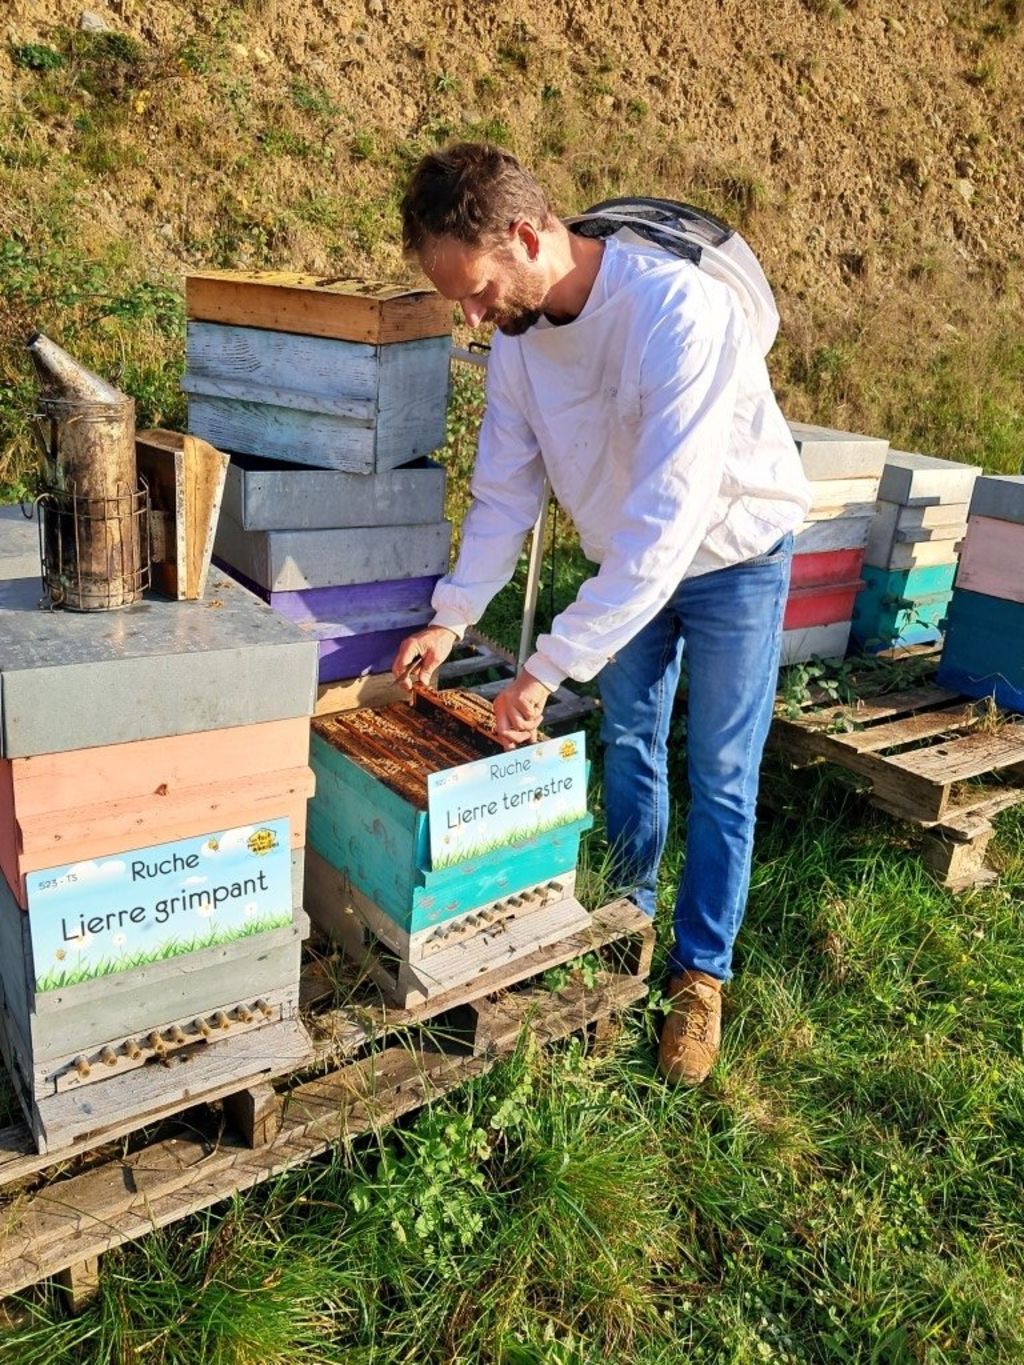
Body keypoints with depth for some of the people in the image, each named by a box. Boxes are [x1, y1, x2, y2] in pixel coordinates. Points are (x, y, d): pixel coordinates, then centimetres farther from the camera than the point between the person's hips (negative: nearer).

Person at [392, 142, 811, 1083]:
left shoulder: (681, 312, -35)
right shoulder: (520, 328, -12)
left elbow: (666, 517, -39)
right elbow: (506, 487, -4)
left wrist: (550, 668, -38)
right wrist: (453, 617, -14)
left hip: (733, 556, -5)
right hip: (630, 556, 6)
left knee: (720, 778, 3)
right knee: (628, 744, 15)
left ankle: (702, 974, 20)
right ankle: (630, 909, 37)